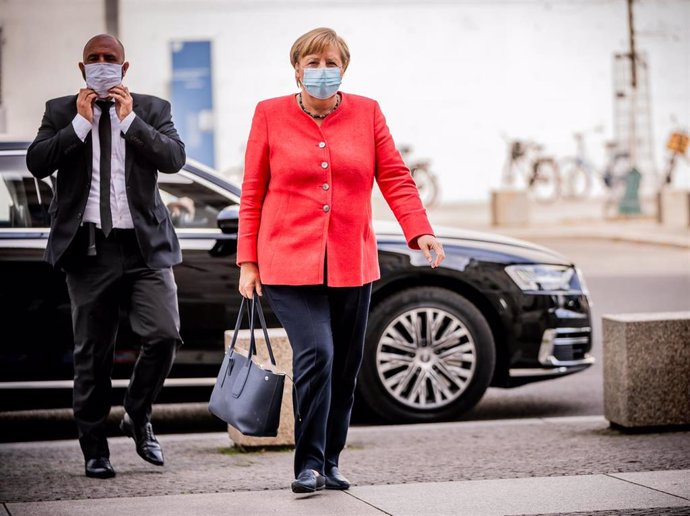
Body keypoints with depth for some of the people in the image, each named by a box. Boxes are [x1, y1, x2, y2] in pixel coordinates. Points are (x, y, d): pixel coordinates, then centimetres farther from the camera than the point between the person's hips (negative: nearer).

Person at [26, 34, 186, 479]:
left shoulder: (152, 109, 9)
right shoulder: (61, 112, 9)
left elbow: (174, 158, -6)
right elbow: (37, 163, -5)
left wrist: (130, 119, -8)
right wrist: (80, 122, -8)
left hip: (144, 246, 0)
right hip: (90, 249, 0)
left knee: (165, 334, -12)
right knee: (92, 354, 5)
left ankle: (138, 416, 13)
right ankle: (95, 450, 16)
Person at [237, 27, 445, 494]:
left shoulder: (367, 113, 6)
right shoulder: (270, 115, 2)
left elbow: (395, 177, 4)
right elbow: (252, 193, 4)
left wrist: (421, 231, -11)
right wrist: (248, 262, 2)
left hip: (352, 265, 3)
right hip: (290, 264, -3)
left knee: (345, 369, 8)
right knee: (316, 355, -19)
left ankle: (330, 464, 22)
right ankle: (308, 465, -10)